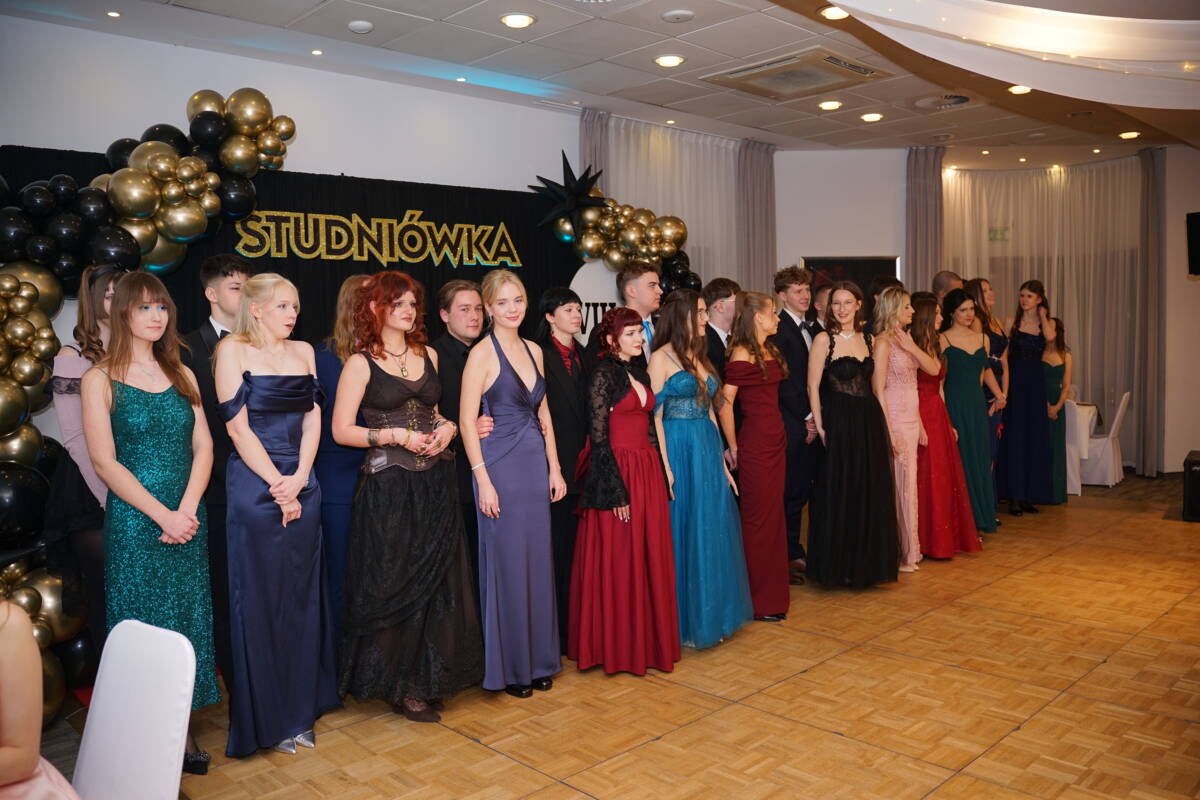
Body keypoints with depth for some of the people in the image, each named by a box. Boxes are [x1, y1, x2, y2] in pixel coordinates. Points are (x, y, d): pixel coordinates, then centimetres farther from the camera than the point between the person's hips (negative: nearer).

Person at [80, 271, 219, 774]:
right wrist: (163, 515, -15)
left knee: (187, 620, 7)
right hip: (134, 522, -4)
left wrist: (188, 510, -9)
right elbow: (105, 462, -9)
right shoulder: (101, 379, -3)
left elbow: (203, 447, 6)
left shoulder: (182, 375, 10)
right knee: (144, 624, 3)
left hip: (187, 519, 4)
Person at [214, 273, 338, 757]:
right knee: (260, 599, 3)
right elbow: (237, 425, -10)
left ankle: (298, 709, 24)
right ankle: (265, 719, 17)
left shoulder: (303, 352, 11)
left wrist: (298, 479, -7)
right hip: (255, 486, -5)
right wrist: (277, 486, -12)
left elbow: (312, 419, 7)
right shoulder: (233, 351, -4)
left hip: (301, 485, 5)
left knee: (301, 597, 10)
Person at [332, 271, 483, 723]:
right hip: (388, 486, -5)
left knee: (439, 582, 7)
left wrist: (446, 427, -1)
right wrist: (397, 436, -16)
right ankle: (400, 685, 17)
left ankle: (430, 678, 22)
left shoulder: (428, 355, 11)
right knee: (395, 587, 2)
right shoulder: (361, 363, -4)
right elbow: (341, 430, -6)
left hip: (435, 483, 5)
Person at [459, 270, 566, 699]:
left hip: (536, 464, 6)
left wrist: (554, 468, 10)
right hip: (500, 465, -6)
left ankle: (539, 659, 26)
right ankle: (509, 667, 18)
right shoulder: (482, 353, -9)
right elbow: (467, 421, -12)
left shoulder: (533, 351, 11)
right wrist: (483, 481, -15)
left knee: (539, 562, 11)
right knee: (507, 564, 2)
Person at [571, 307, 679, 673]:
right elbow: (599, 436, -14)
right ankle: (616, 646, 14)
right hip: (617, 473, -8)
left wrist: (658, 472, 12)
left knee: (650, 557, 12)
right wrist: (617, 491, -17)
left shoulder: (640, 373, 13)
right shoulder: (604, 374, -10)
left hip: (648, 471, 8)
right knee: (618, 561, 1)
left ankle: (645, 639, 25)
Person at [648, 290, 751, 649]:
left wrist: (722, 461, 14)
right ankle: (685, 623, 15)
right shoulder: (661, 358, -8)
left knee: (713, 533, 12)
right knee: (686, 536, 1)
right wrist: (666, 468, -18)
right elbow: (655, 416, -12)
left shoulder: (700, 356, 14)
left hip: (708, 452, 7)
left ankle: (711, 615, 25)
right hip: (680, 453, -7)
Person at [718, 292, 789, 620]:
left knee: (773, 513, 15)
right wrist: (733, 447, -11)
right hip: (755, 442, -8)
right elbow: (725, 403, -16)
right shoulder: (742, 353, -13)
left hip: (776, 439, 8)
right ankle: (759, 599, 14)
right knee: (758, 518, 1)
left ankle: (772, 590, 28)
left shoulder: (770, 350, 13)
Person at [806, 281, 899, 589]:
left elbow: (872, 384, 14)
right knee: (839, 496, 2)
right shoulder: (824, 339, -7)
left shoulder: (867, 339, 10)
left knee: (871, 494, 11)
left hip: (870, 424, 6)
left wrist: (885, 425, 8)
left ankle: (866, 564, 25)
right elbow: (813, 386, -9)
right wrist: (820, 427, -14)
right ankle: (838, 566, 16)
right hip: (839, 424, -6)